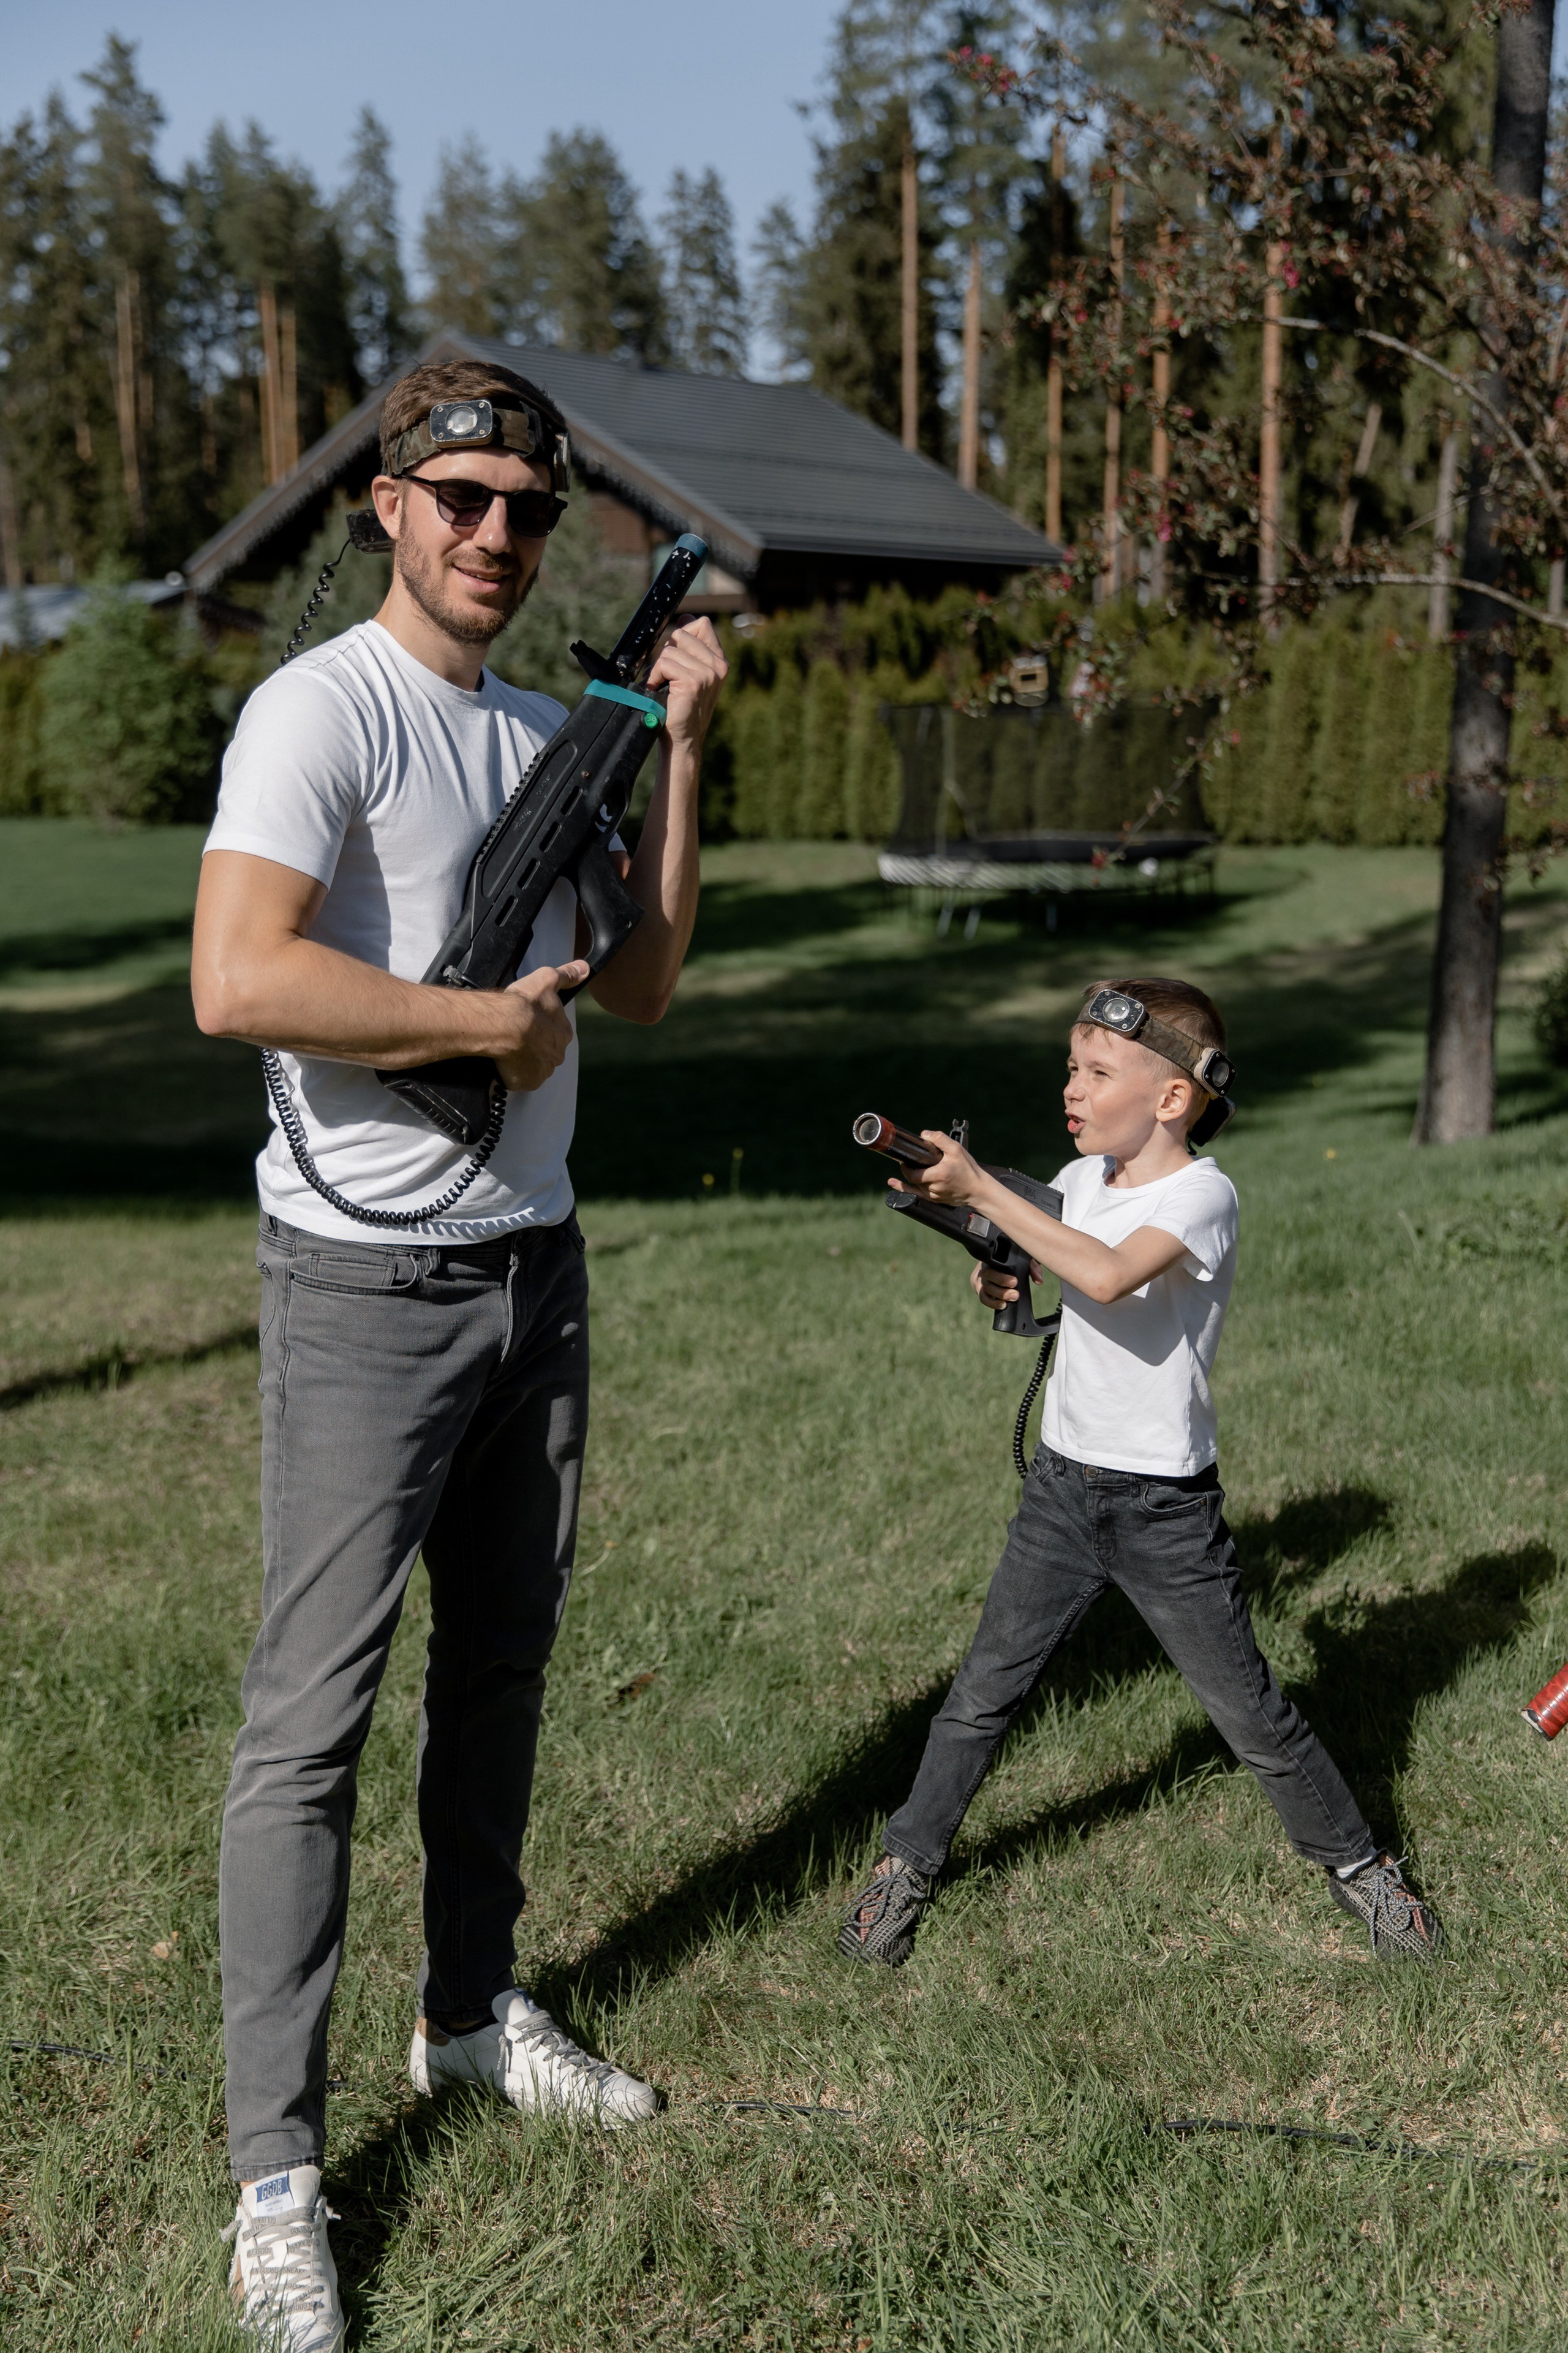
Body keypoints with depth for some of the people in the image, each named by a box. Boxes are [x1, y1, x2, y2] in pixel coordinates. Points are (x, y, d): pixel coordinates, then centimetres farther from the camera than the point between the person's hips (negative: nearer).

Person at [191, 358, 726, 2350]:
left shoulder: (547, 732, 13)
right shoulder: (324, 711, -13)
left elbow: (640, 981, 13)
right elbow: (237, 980, -27)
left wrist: (680, 746, 5)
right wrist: (497, 1023, -17)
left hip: (534, 1266, 8)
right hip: (369, 1288, -8)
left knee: (500, 1668, 18)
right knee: (312, 1721, -4)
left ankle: (472, 2014, 37)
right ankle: (275, 2180, 5)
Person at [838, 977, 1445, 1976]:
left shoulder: (1202, 1194, -17)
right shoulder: (1084, 1180, 3)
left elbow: (1106, 1274, -36)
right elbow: (1051, 1263, 25)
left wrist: (980, 1188, -31)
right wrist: (1003, 1275, 1)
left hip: (1166, 1506, -5)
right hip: (1063, 1485, 5)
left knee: (1250, 1707, 6)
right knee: (984, 1692, 7)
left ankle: (1353, 1860, 26)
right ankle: (908, 1865, 21)